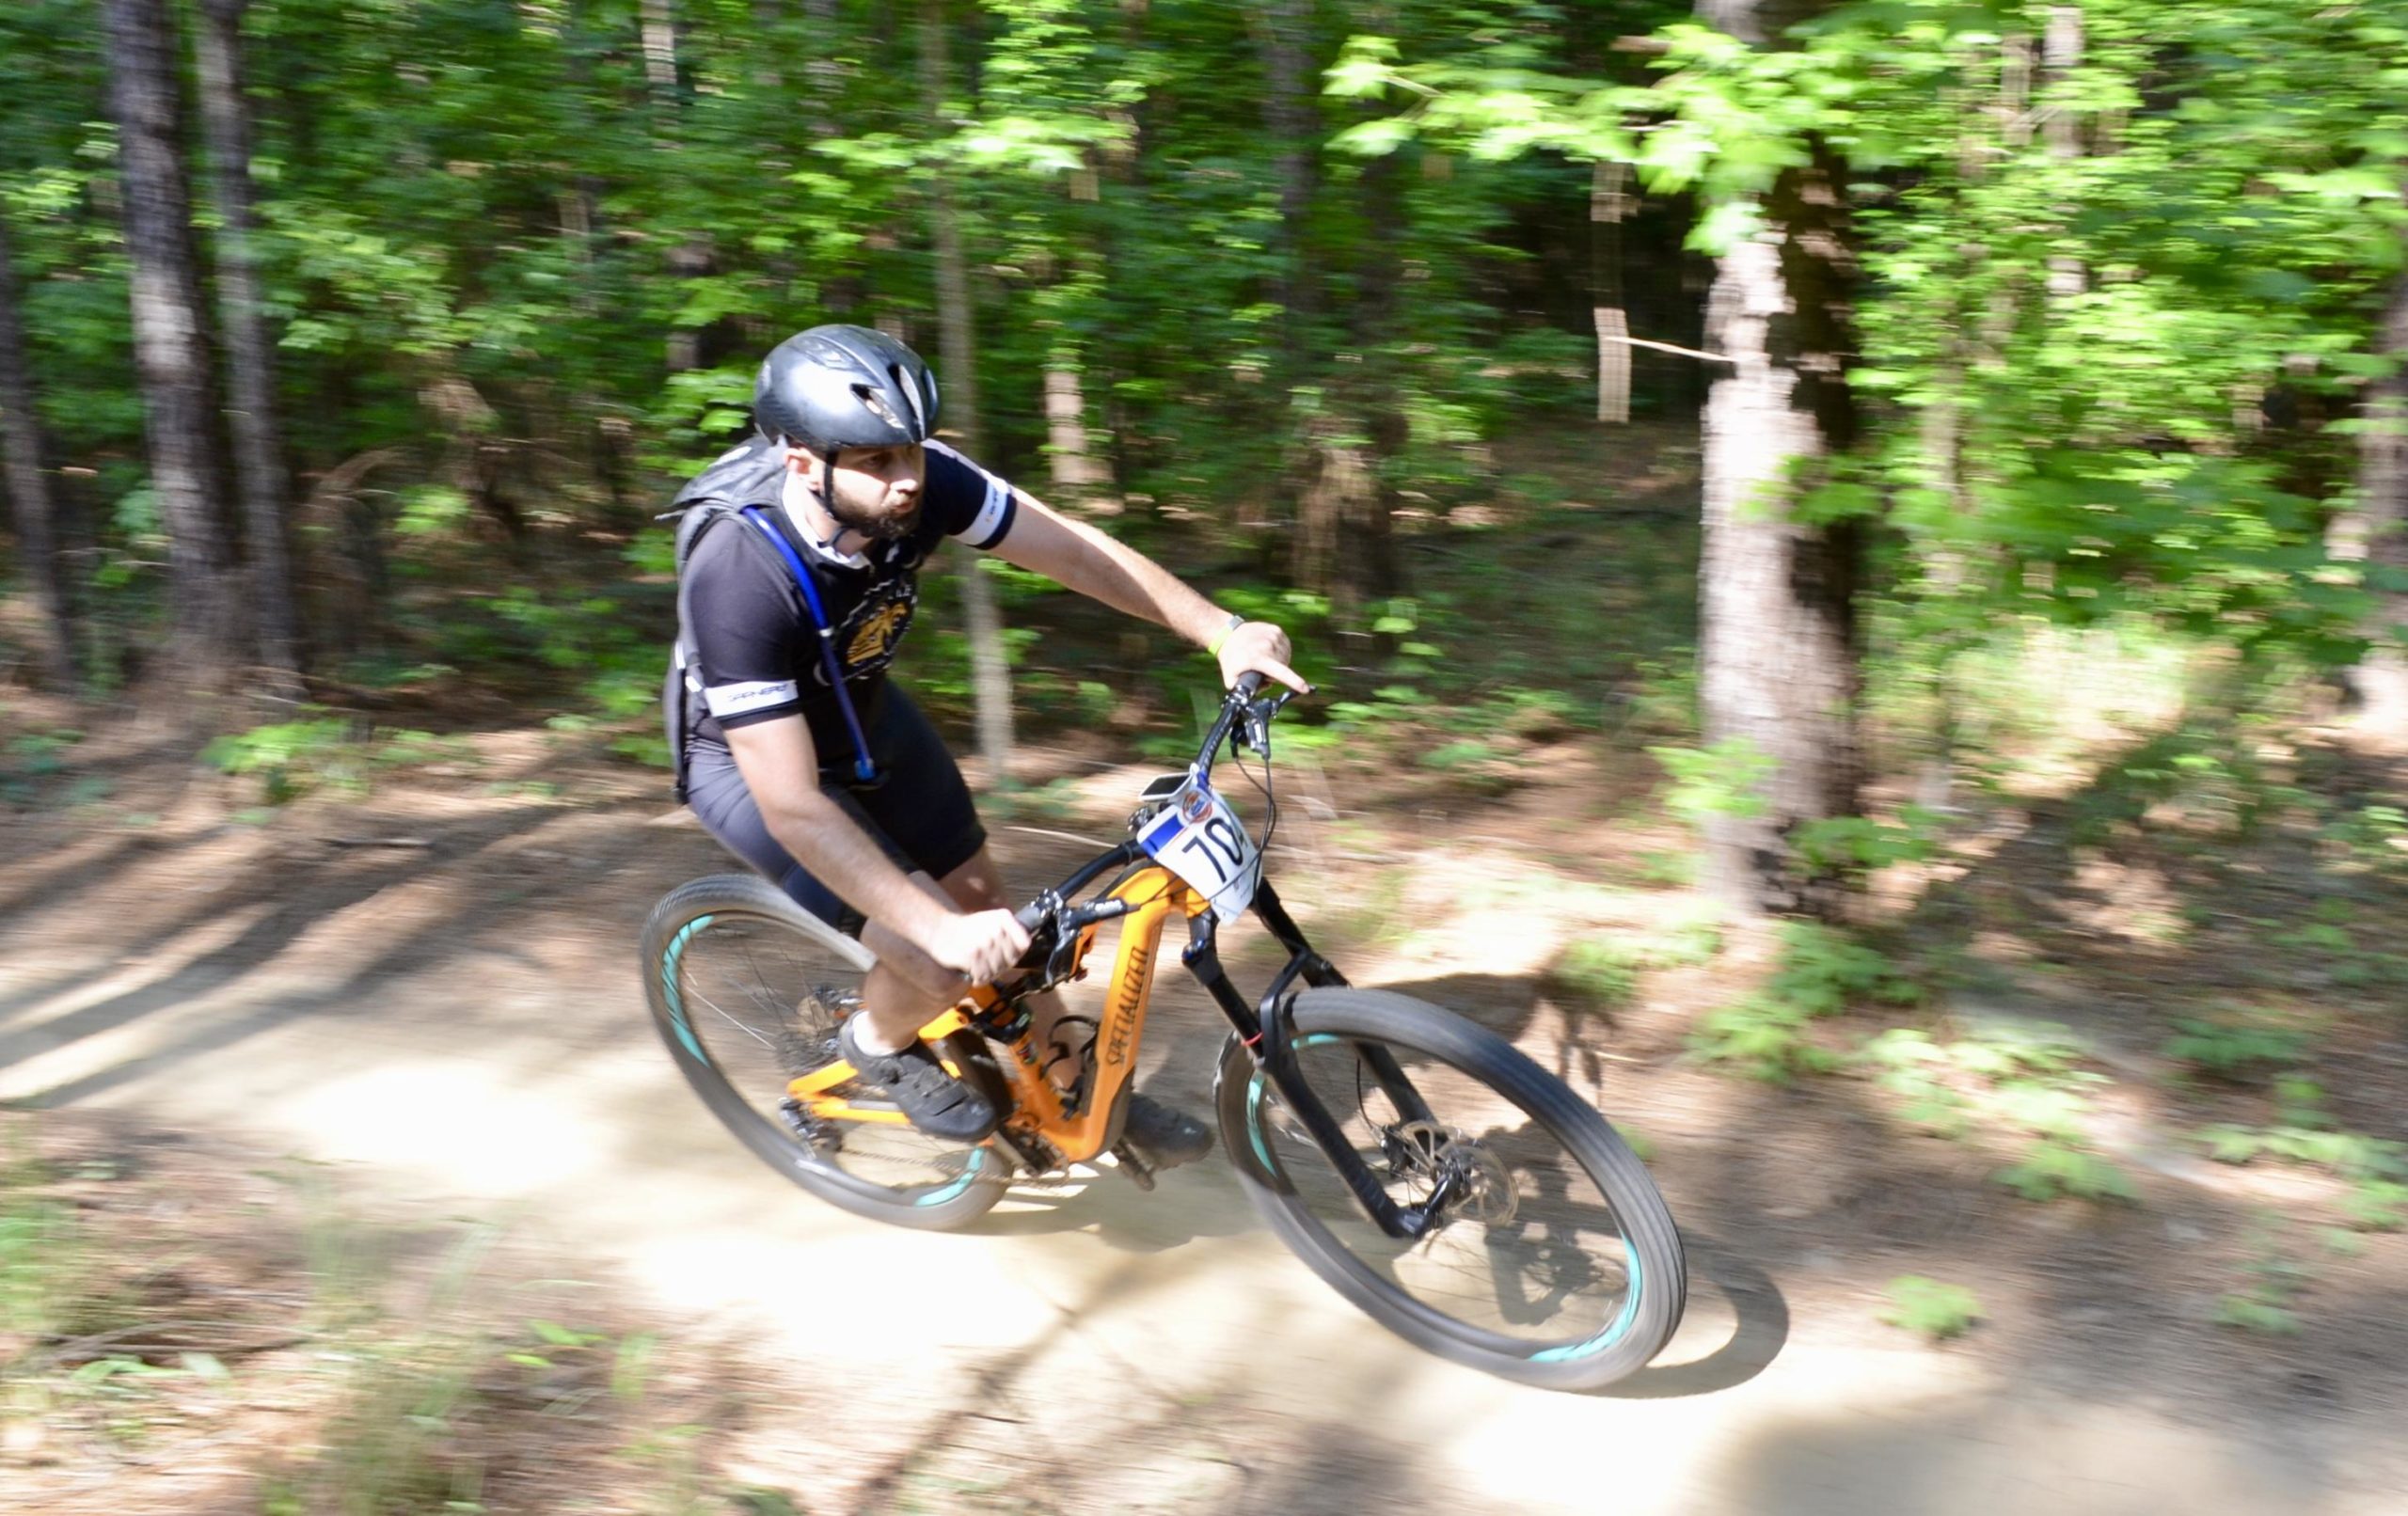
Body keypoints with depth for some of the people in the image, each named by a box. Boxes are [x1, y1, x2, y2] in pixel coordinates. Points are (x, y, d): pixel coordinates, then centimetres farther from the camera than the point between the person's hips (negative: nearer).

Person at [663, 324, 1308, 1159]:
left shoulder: (918, 481, -26)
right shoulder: (739, 574, -40)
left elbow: (1074, 551, -18)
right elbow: (794, 805, -39)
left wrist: (1224, 630, -27)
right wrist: (941, 930, -42)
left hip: (860, 712, 6)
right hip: (750, 753, -5)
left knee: (984, 901, 12)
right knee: (938, 965, -16)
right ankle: (880, 1042, 18)